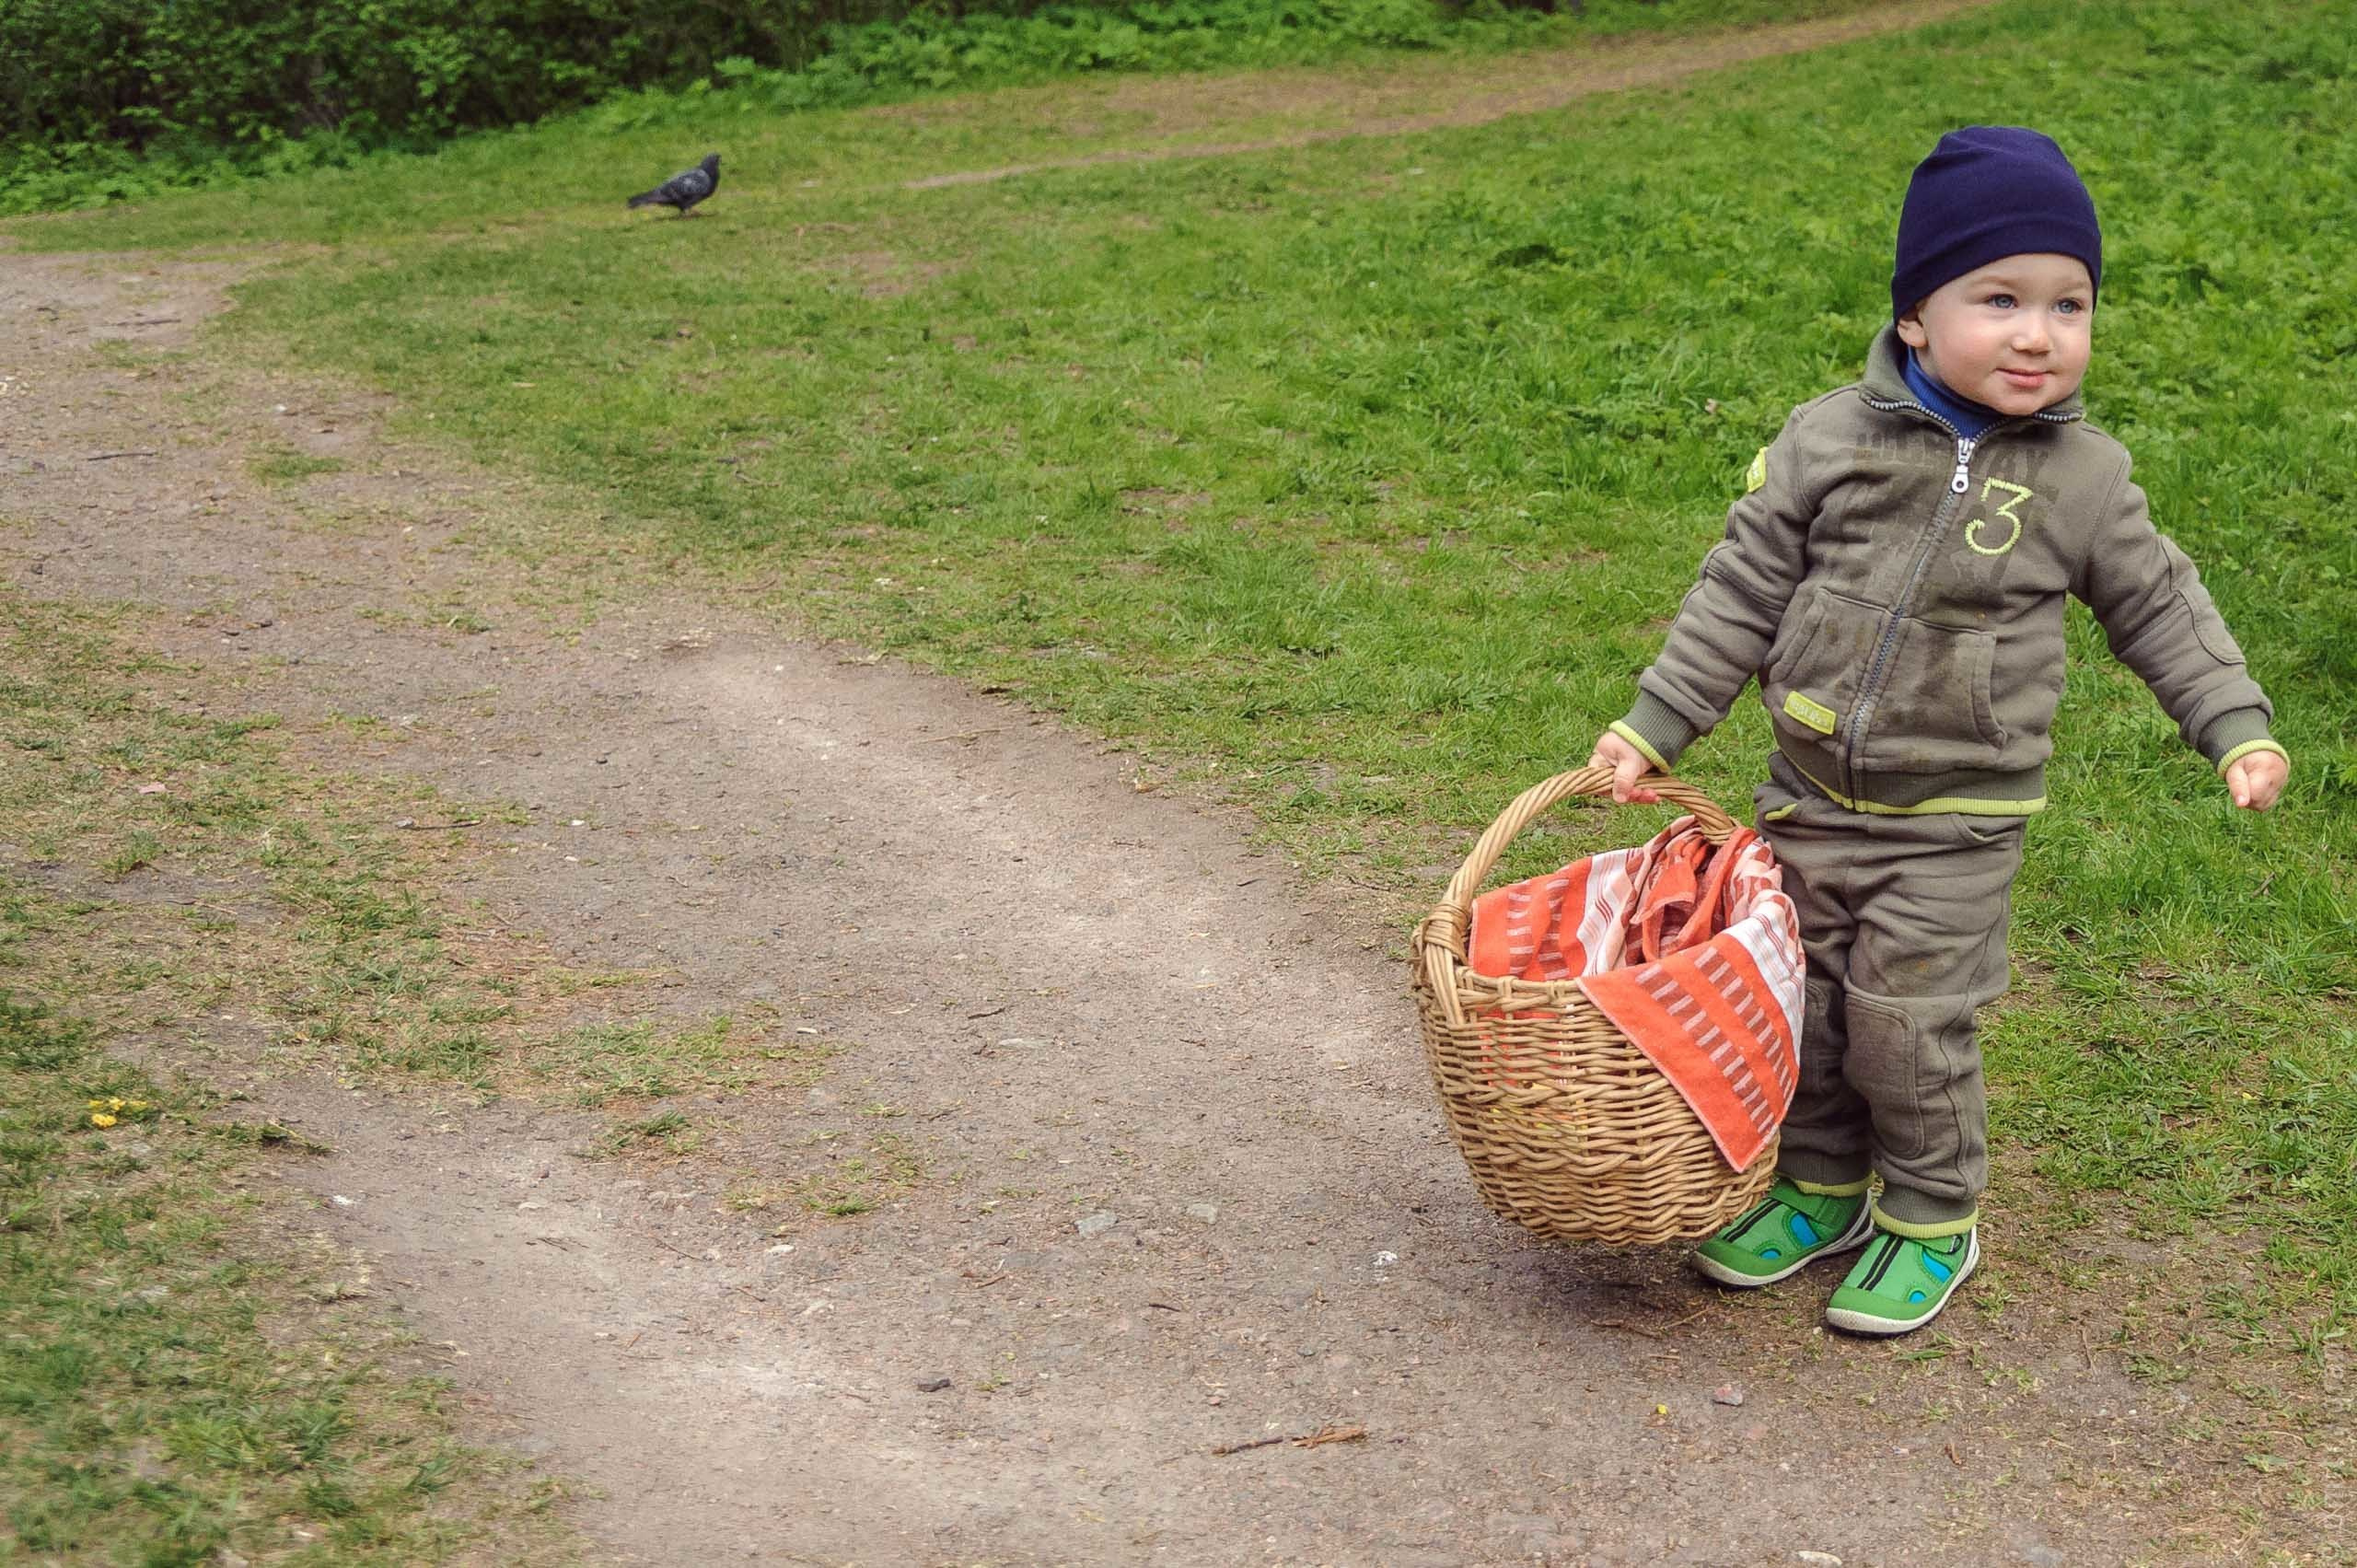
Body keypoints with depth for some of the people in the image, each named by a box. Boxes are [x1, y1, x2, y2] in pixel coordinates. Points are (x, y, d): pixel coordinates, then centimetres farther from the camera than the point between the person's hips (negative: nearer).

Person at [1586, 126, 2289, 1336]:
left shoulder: (2081, 478, -7)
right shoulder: (1827, 441, -7)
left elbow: (2156, 606, 6)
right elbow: (1740, 596, 0)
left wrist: (2239, 727, -3)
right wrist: (1651, 727, 0)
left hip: (1954, 828, -2)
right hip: (1811, 800, 2)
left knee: (1907, 1027, -3)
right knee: (1798, 1008, 12)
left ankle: (1931, 1222, 20)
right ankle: (1823, 1188, 34)